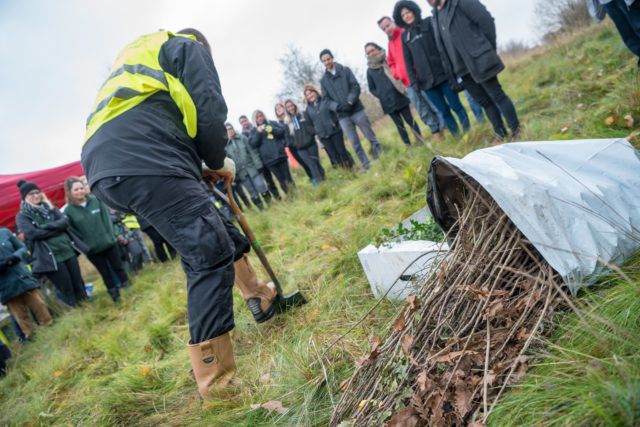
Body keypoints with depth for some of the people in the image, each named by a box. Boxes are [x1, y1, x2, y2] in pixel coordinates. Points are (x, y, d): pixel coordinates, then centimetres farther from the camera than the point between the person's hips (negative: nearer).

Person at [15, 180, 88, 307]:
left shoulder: (48, 207, 14)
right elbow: (33, 233, -16)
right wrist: (57, 228, -8)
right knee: (66, 289, 1)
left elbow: (65, 221, -2)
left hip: (68, 250, 4)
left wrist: (47, 226, -16)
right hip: (50, 257, -4)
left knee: (79, 284, 10)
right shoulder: (22, 216, 0)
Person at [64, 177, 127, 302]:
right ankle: (116, 296, 20)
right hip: (92, 249, -1)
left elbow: (106, 218, 0)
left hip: (109, 243, 2)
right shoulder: (69, 211, -8)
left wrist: (111, 236, -7)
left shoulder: (96, 201, -2)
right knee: (105, 274, 9)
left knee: (118, 267, 12)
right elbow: (72, 232, -6)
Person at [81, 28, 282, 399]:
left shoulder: (136, 61, 40)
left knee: (214, 237, 21)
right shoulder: (189, 47, 16)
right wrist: (218, 162, 15)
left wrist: (203, 167, 27)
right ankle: (216, 379, -12)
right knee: (212, 255, -11)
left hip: (103, 166, 9)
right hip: (145, 163, -9)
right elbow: (208, 112, -2)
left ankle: (261, 298, 34)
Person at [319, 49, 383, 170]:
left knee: (371, 136, 2)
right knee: (355, 142, 1)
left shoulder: (345, 70, 5)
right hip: (342, 115, 1)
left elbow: (356, 87, -2)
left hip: (356, 109, -1)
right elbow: (326, 99, 4)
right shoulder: (323, 80, 9)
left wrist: (350, 101, -18)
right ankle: (366, 165, 9)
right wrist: (338, 106, -15)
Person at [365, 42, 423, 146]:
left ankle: (421, 140, 14)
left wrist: (403, 87, -6)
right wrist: (381, 96, -3)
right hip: (388, 103, 0)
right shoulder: (370, 70, 4)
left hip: (400, 98, 0)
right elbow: (372, 88, 11)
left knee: (411, 121, 4)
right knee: (400, 125, 6)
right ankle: (408, 145, 13)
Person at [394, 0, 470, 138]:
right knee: (443, 111, 5)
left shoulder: (429, 23, 4)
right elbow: (408, 60, 12)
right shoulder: (405, 36, 13)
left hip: (443, 73, -3)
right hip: (426, 80, 3)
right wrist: (413, 80, 3)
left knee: (455, 105, -2)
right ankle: (457, 136, 16)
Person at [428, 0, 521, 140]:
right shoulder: (436, 16, 14)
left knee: (497, 95, -2)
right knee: (484, 102, 10)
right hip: (462, 69, 6)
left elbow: (486, 19, -9)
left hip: (479, 61, -6)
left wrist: (490, 48, -7)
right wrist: (453, 70, 10)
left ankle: (516, 131, 6)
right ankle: (501, 135, 17)